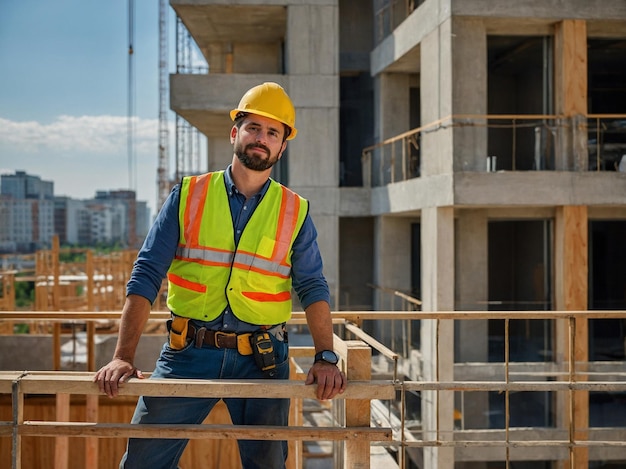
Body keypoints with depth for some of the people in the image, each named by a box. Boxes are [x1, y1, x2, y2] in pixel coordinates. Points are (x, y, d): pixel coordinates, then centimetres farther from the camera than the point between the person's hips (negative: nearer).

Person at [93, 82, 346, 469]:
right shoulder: (188, 196, 3)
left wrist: (325, 357, -15)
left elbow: (312, 288, 0)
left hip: (262, 361, 1)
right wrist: (124, 357, -11)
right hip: (188, 354, 0)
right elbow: (146, 276, -2)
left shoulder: (295, 213, 5)